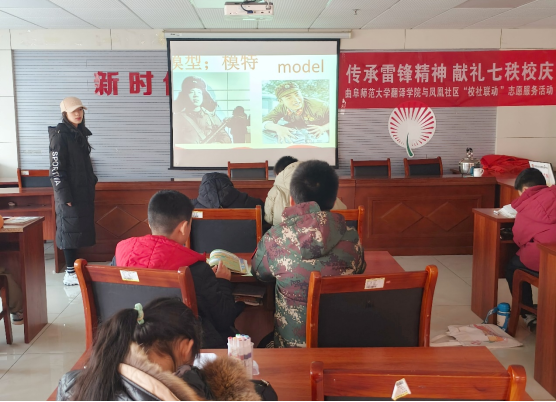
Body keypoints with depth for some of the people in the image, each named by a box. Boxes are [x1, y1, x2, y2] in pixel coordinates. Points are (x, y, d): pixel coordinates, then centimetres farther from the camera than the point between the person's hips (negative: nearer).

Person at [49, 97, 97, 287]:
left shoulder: (80, 133, 14)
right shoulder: (59, 135, -11)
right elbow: (56, 169, -16)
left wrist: (92, 182, 14)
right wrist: (64, 195, -19)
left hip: (83, 191, 8)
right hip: (69, 192, -8)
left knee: (80, 228, 10)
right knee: (70, 230, -5)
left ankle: (76, 267, 17)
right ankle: (70, 273, 0)